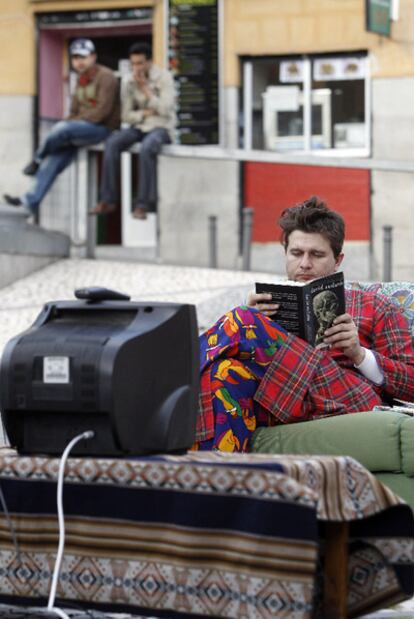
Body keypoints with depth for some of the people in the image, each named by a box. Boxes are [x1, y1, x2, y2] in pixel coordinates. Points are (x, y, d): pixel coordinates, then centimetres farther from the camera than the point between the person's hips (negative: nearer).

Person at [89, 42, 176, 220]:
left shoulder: (164, 77, -7)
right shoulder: (131, 83, 6)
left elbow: (165, 109, -17)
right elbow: (126, 116, 6)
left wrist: (145, 88, -18)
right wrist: (145, 113, -12)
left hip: (162, 128, -5)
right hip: (139, 127, 5)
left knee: (146, 148, -38)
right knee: (112, 143, -24)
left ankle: (143, 204, -33)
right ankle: (108, 200, -21)